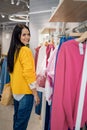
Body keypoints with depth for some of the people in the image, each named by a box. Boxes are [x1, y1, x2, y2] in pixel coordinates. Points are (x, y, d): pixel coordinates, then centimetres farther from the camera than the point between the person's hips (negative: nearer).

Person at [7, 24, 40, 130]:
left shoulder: (13, 50, 9)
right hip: (25, 91, -8)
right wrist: (35, 94, -14)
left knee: (17, 117, 23)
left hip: (16, 90, 9)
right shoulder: (25, 50, -17)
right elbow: (29, 74, -21)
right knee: (22, 120, 5)